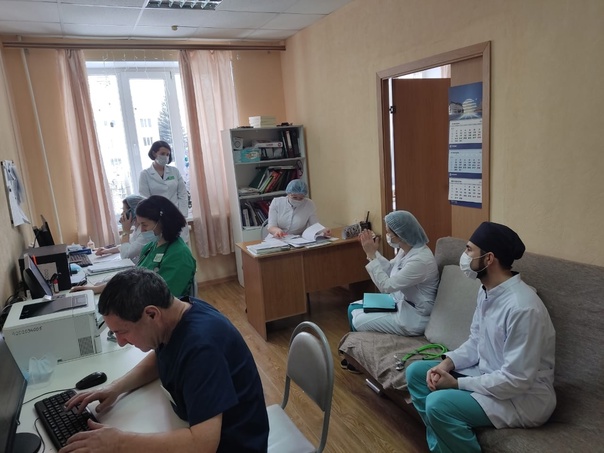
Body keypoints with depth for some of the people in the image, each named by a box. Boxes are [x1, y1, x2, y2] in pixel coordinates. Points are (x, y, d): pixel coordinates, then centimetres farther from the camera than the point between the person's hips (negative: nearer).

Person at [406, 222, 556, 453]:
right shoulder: (487, 290, 0)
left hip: (524, 397, -9)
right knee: (416, 372, 4)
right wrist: (447, 362, -7)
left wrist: (458, 383, -20)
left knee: (439, 404, -28)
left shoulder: (522, 307, -29)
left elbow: (517, 380, -28)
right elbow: (476, 342, 10)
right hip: (487, 374, 9)